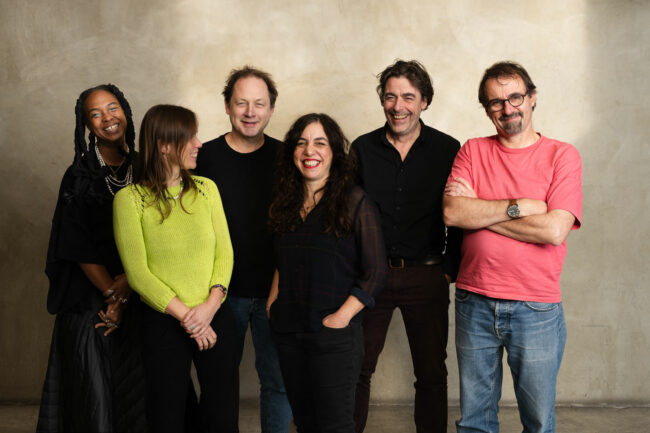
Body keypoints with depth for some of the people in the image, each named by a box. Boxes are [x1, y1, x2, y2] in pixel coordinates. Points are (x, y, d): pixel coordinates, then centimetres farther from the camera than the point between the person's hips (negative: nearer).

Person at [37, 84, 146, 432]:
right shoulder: (79, 177, -3)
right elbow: (78, 247, -6)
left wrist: (128, 280, -13)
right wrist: (113, 294, -9)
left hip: (141, 296, 2)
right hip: (90, 297, -2)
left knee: (142, 388, 3)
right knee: (94, 388, 0)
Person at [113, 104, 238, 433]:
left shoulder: (206, 188, 4)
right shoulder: (130, 198, -7)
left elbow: (224, 251, 2)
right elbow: (137, 272, -9)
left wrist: (211, 304, -13)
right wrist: (185, 315, -12)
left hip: (215, 317, 3)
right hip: (163, 322, -3)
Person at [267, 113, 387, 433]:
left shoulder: (355, 202, -7)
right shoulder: (287, 203, 10)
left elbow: (375, 274, -9)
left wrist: (342, 316, -15)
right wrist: (274, 302, 7)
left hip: (335, 335, -5)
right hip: (288, 331, 6)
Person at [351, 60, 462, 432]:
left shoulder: (447, 149, -1)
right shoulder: (363, 148, 3)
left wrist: (450, 269, -4)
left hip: (426, 276, -1)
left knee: (432, 373, 8)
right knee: (357, 369, 8)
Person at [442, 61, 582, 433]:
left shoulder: (562, 155, -3)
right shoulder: (473, 152, 6)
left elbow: (554, 230, -16)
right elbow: (452, 213, -10)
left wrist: (478, 211, -11)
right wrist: (520, 206, -15)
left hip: (536, 310, -2)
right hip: (474, 304, 2)